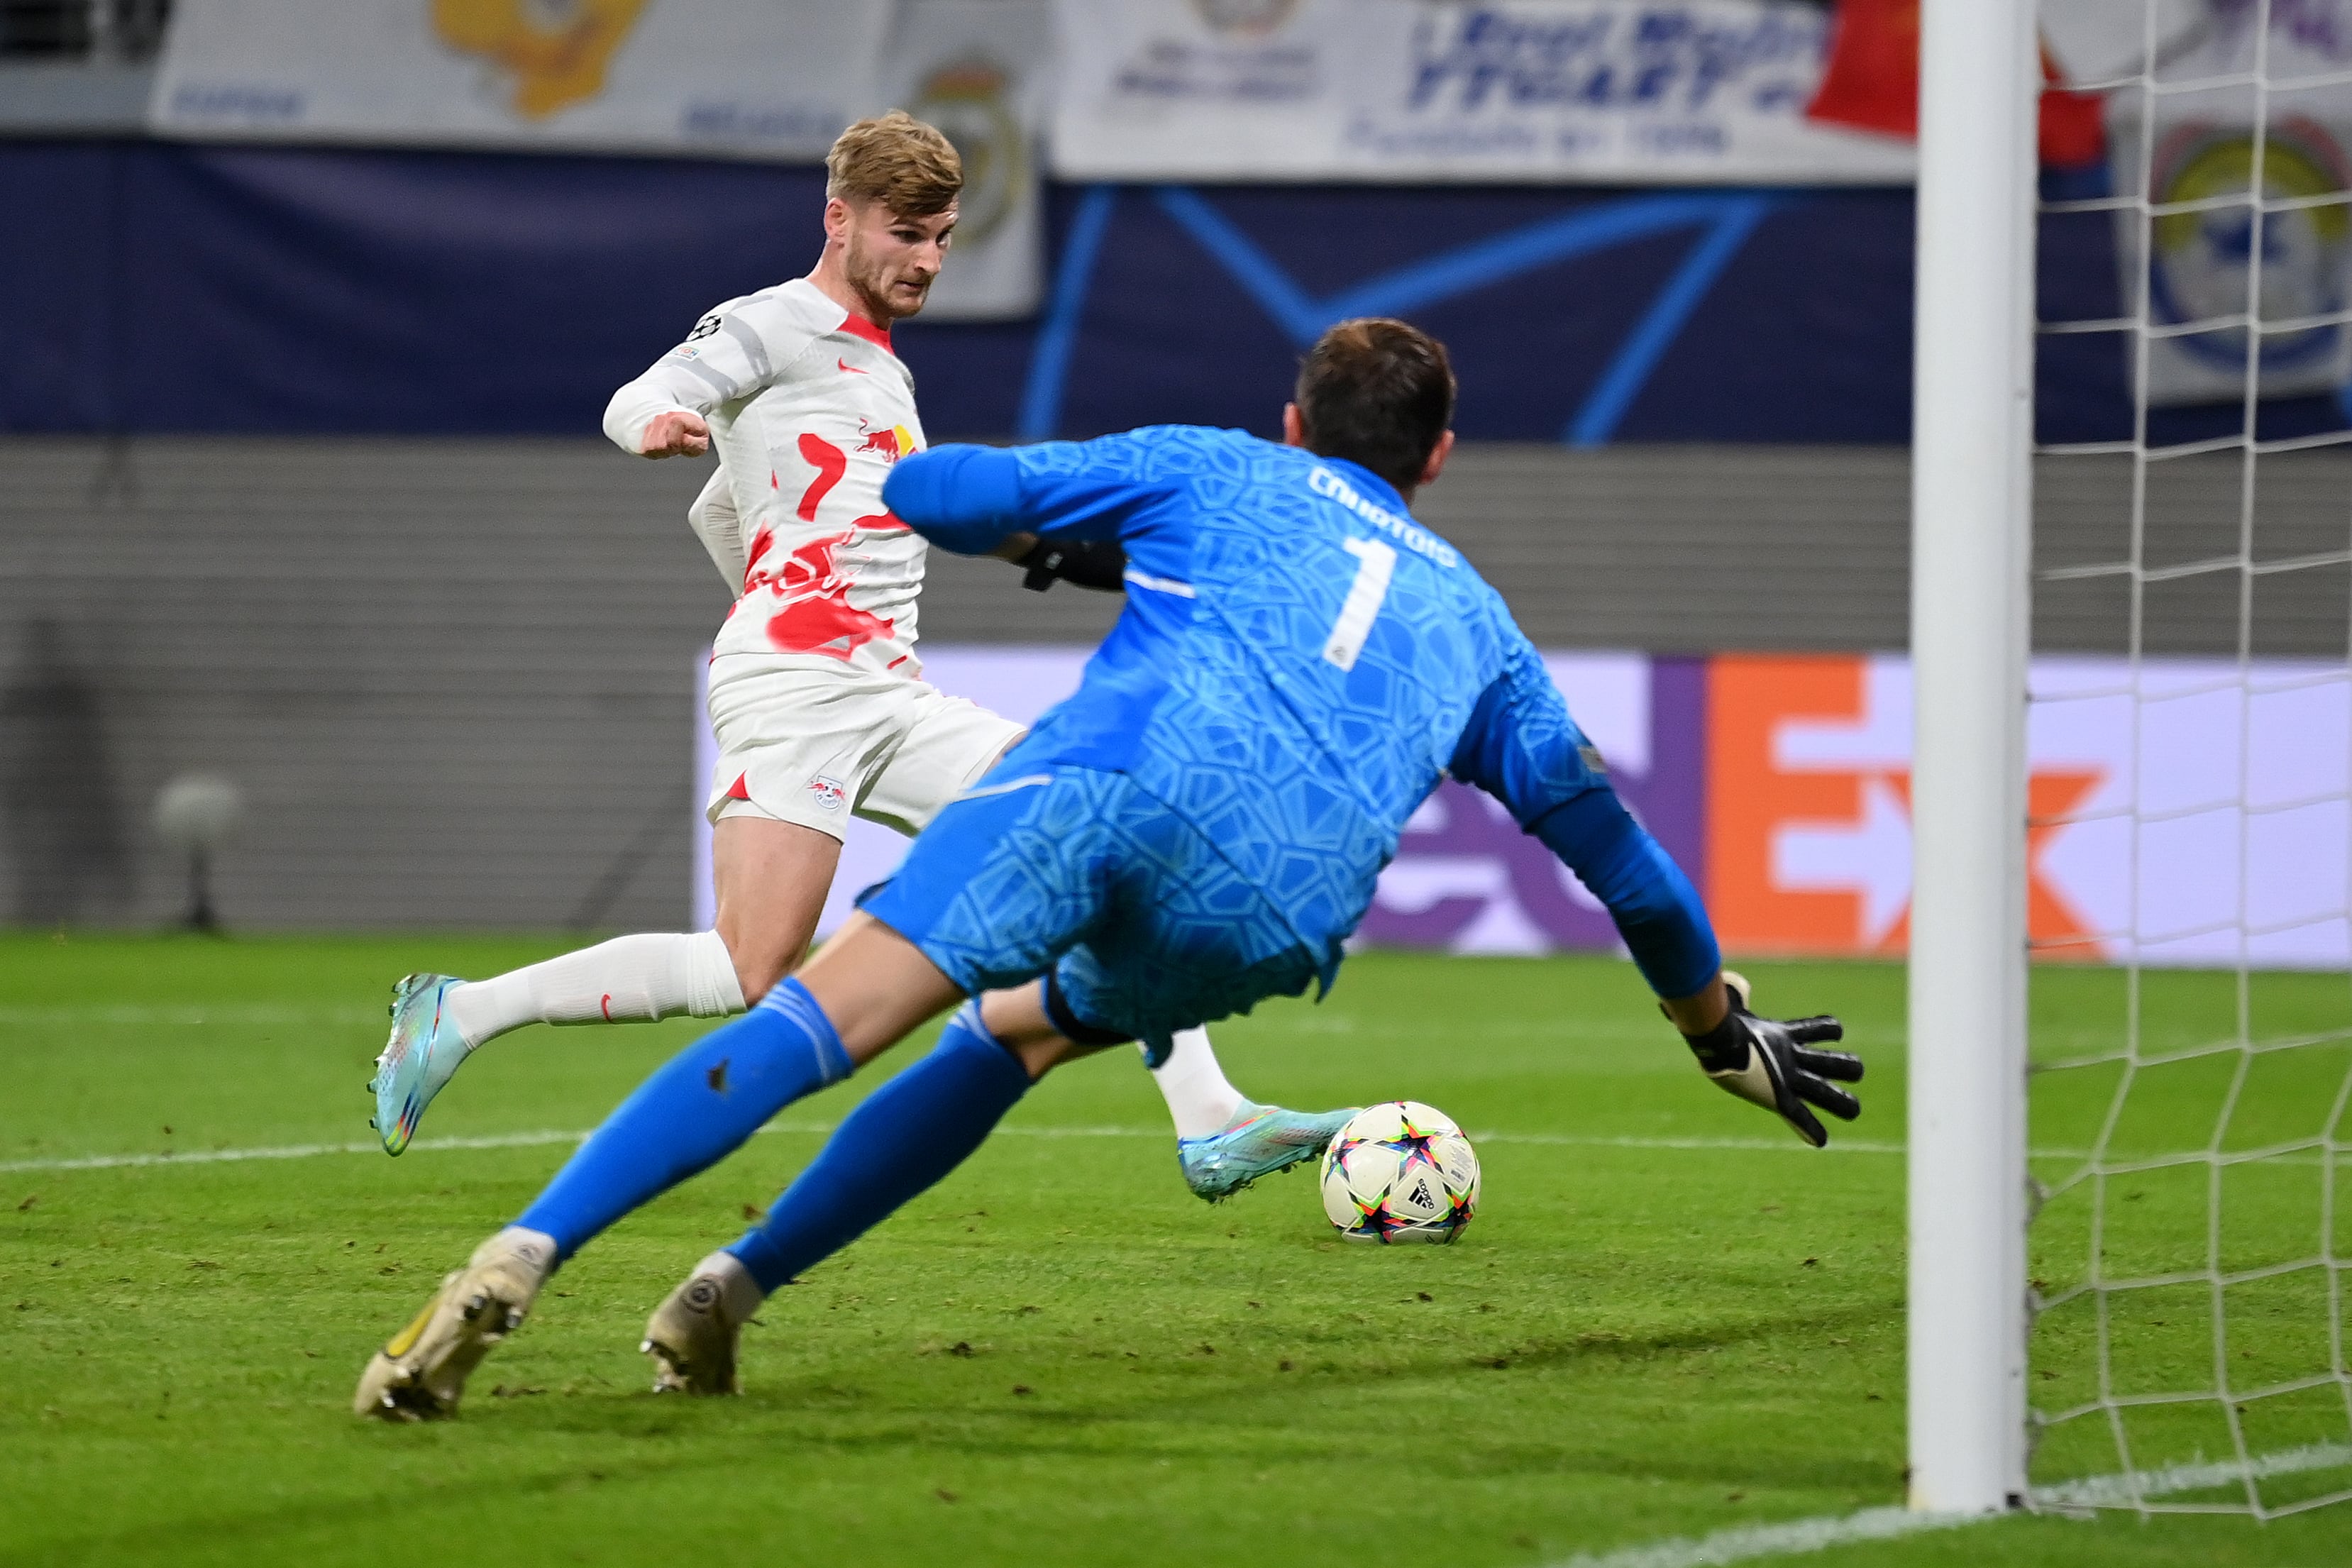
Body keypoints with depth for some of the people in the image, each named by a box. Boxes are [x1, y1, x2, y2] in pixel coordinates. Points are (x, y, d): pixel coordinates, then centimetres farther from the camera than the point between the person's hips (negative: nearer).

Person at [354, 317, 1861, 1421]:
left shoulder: (1210, 469, 31)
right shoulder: (1473, 619, 38)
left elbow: (932, 491, 26)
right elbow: (1604, 833, 42)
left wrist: (1041, 533, 50)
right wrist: (1721, 1025, 55)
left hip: (1115, 779, -2)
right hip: (1273, 915, 2)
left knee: (831, 1012, -12)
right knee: (1015, 1032, 27)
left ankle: (521, 1257, -30)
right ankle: (734, 1289, 13)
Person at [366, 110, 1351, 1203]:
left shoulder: (883, 374, 29)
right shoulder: (778, 325, 3)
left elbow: (716, 514, 37)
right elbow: (634, 401, -14)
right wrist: (658, 422, -38)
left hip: (889, 700, 9)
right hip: (792, 682, -9)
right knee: (749, 978, -20)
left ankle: (1209, 1126, -6)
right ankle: (462, 1013, -8)